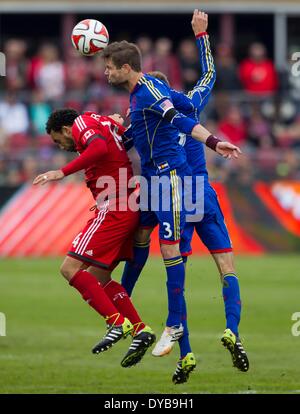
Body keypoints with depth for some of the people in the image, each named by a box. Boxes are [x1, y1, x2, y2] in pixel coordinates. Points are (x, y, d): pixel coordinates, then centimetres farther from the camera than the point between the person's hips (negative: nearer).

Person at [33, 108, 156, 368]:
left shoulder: (82, 122, -4)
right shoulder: (106, 123, 22)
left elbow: (99, 147, -23)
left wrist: (63, 172, -25)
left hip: (112, 209, -9)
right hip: (129, 209, 9)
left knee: (70, 268, -10)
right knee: (98, 277, 14)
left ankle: (118, 323, -17)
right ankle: (140, 329, 8)